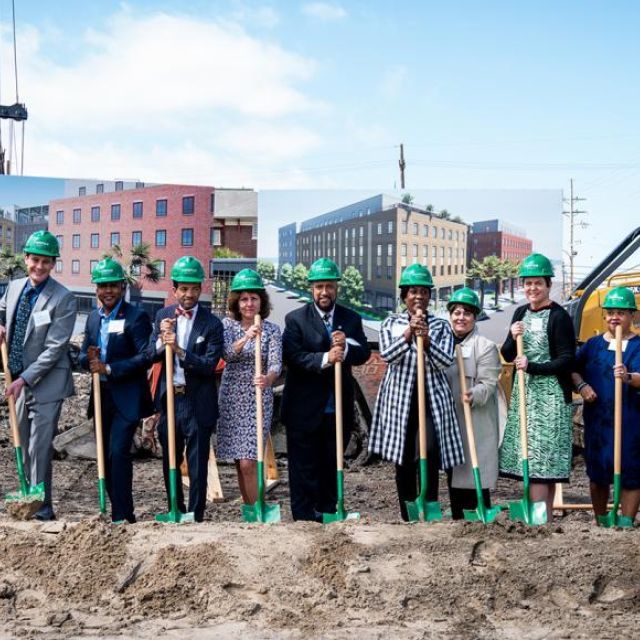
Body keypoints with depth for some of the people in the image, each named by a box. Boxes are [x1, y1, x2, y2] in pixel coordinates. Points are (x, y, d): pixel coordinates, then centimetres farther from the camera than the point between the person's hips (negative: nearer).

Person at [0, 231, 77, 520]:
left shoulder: (63, 299, -15)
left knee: (39, 447, -6)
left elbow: (54, 349, -17)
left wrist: (24, 380, -20)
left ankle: (41, 508, 6)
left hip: (47, 383, -6)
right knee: (25, 446, 15)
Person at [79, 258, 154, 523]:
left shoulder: (136, 317, -9)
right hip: (102, 396, 7)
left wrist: (109, 368, -19)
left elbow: (146, 357, -17)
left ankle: (122, 516, -8)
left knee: (118, 452, -13)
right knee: (106, 456, 11)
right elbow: (83, 355, 13)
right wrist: (89, 358, -12)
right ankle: (117, 510, 21)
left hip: (127, 398, -7)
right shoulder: (93, 317, 12)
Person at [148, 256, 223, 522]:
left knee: (197, 465, 2)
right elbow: (150, 356, 0)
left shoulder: (211, 324, -9)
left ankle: (195, 517, 13)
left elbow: (209, 365, -17)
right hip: (168, 399, 4)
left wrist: (180, 350, -28)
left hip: (197, 403, -4)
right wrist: (162, 339, -19)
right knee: (170, 461, 17)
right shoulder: (163, 316, 4)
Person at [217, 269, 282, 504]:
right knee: (239, 462, 9)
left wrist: (268, 379, -35)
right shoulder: (227, 325, 2)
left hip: (258, 398, -2)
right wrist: (246, 338, -33)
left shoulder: (271, 329, -2)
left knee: (248, 463, -10)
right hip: (231, 397, 2)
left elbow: (275, 363, -12)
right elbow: (227, 354, -14)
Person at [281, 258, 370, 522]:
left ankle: (327, 513, 26)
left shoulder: (352, 319, 7)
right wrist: (325, 358, -26)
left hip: (338, 409, 3)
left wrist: (346, 348, -21)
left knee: (331, 465, 14)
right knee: (304, 467, 3)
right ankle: (304, 517, 10)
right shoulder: (295, 319, -3)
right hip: (305, 408, -3)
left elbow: (364, 353, -1)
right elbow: (292, 357, -14)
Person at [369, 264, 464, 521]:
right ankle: (408, 517, 17)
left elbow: (446, 361, -4)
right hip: (399, 399, 1)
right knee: (403, 461, 5)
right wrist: (408, 334, -17)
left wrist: (426, 340, -18)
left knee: (429, 451, -18)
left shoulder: (441, 326, 7)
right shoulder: (391, 323, 7)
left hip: (432, 399, -1)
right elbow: (387, 355, -7)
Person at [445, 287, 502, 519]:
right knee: (453, 473, 11)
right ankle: (458, 522, 20)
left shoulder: (485, 346, -4)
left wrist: (474, 395, -31)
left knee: (475, 476, -7)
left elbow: (488, 383, -13)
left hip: (477, 421, -6)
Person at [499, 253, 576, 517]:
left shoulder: (559, 317, -8)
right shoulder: (521, 313, 11)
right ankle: (543, 519, 14)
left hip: (550, 395, -6)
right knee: (535, 461, 7)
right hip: (524, 392, 6)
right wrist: (512, 338, -7)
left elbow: (567, 360, -10)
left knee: (540, 459, -10)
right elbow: (507, 356, 12)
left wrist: (532, 367, -16)